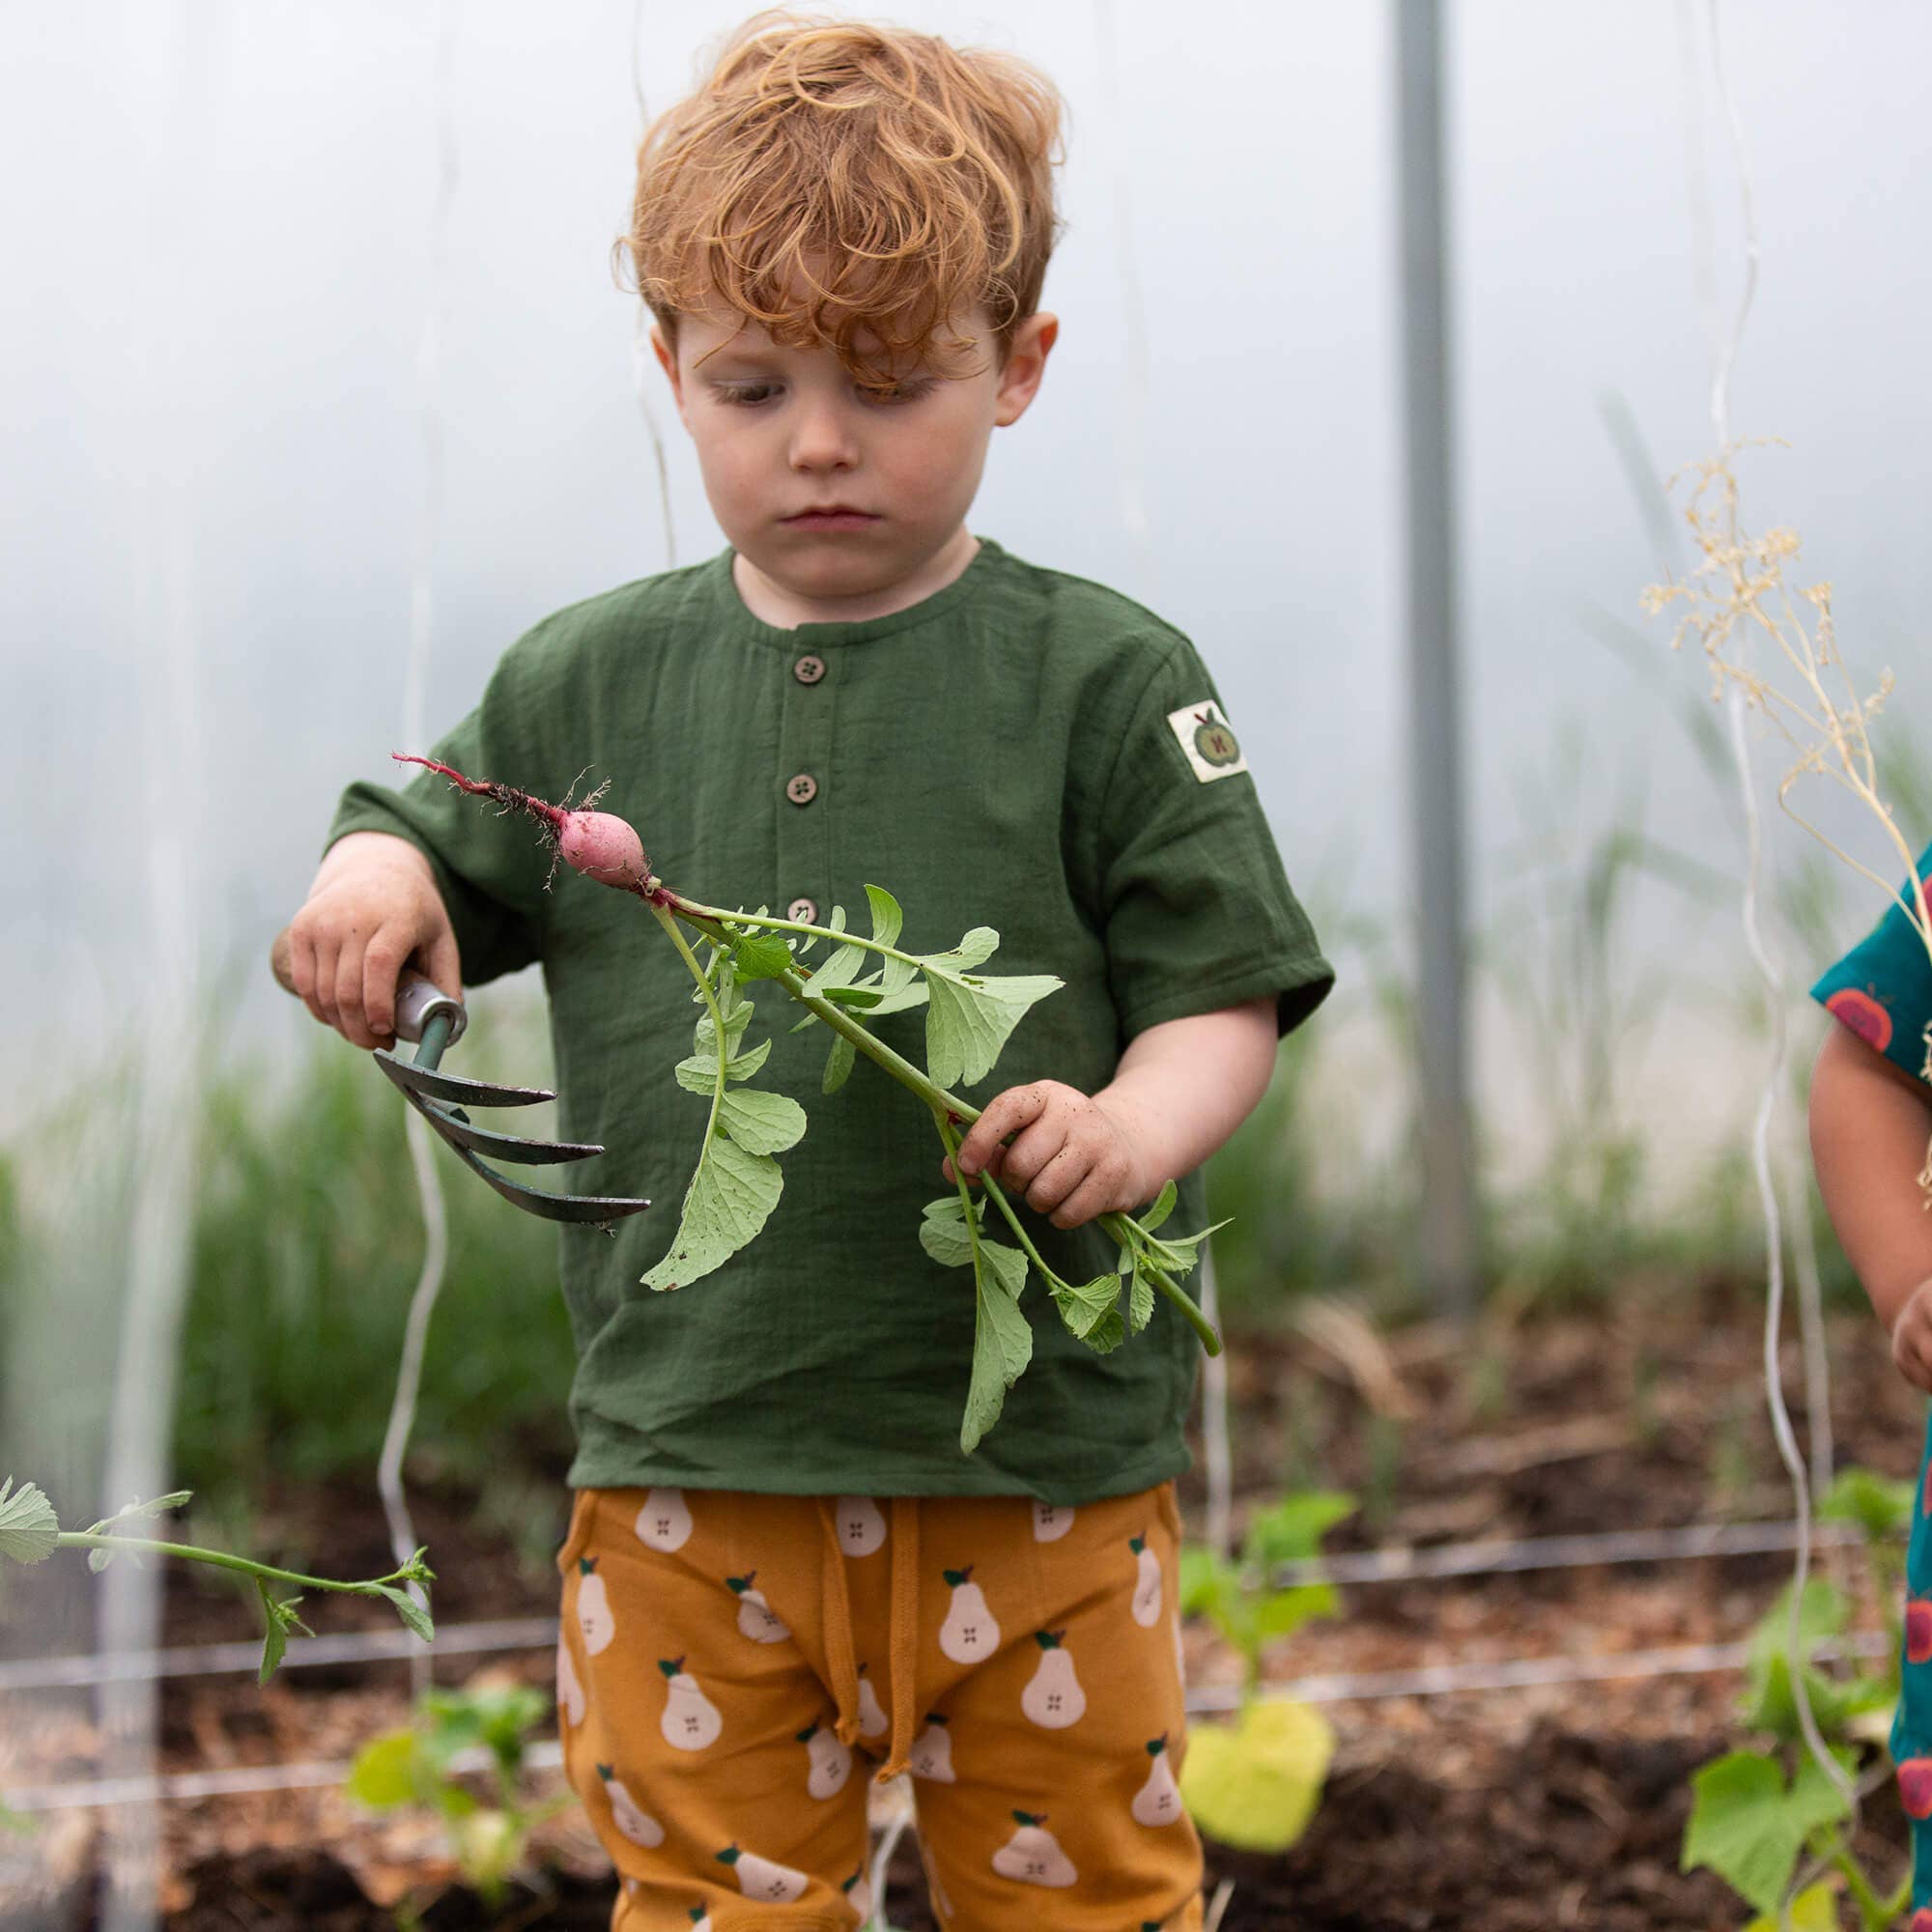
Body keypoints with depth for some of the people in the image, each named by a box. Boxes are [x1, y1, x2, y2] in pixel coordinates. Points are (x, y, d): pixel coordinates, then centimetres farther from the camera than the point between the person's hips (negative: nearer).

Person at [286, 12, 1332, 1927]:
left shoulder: (1103, 680, -1)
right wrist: (372, 883, -6)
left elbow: (1222, 995, -2)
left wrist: (1130, 1131, -22)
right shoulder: (590, 684, 7)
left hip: (1039, 1475, -2)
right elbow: (445, 865, 17)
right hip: (691, 1478, 2)